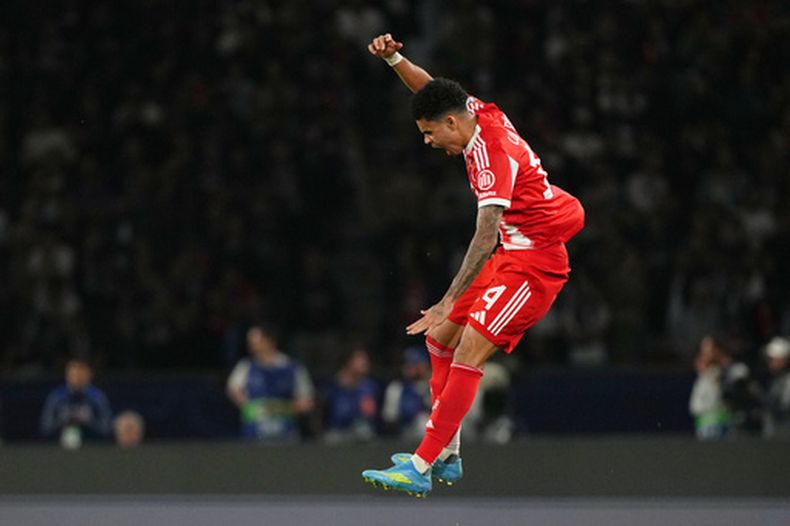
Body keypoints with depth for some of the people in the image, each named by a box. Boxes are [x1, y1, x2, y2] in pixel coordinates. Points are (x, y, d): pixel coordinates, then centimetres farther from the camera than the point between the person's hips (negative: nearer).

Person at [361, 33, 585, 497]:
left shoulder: (491, 155, -25)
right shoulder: (481, 112, 2)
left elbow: (486, 239, -32)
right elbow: (431, 89, 22)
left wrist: (449, 303, -37)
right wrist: (395, 59, 3)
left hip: (534, 261, -10)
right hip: (512, 254, 10)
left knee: (470, 349, -21)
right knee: (440, 338, 9)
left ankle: (420, 470, -27)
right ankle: (446, 454, 13)